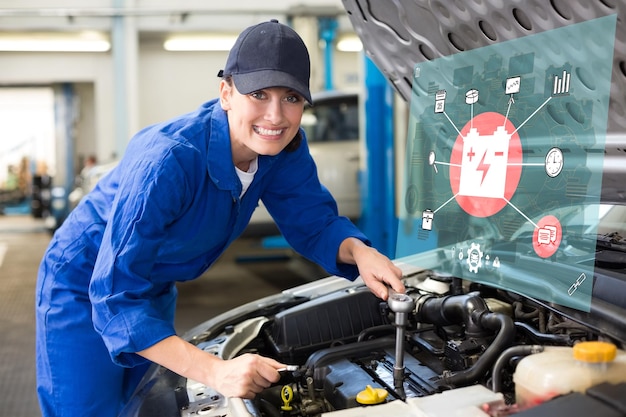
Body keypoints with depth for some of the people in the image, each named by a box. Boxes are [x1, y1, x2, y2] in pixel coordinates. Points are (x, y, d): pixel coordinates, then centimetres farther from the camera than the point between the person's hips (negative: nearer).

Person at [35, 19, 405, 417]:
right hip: (84, 291, -6)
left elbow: (314, 222, -6)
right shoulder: (168, 161, -38)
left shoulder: (285, 148, -17)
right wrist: (216, 372, -48)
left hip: (155, 293, 7)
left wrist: (359, 251, -30)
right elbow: (115, 297, -39)